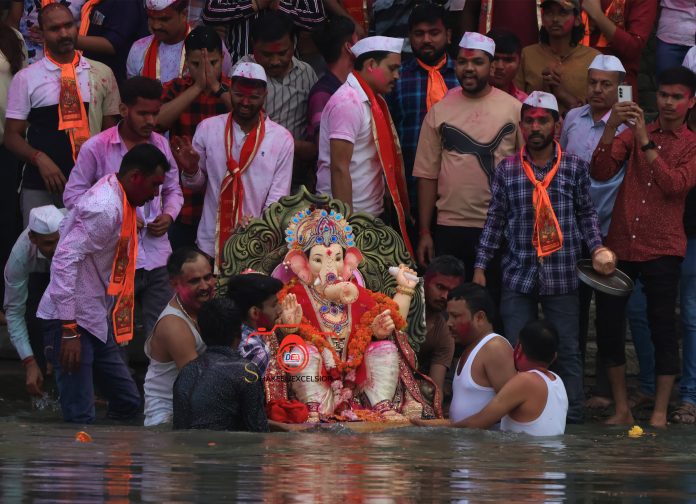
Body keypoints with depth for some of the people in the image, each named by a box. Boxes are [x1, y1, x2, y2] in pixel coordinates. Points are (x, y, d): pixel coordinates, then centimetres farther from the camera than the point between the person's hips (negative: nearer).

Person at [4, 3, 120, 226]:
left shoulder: (102, 74, 8)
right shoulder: (26, 79, 2)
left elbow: (111, 131, 14)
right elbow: (12, 136, 3)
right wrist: (39, 158, -15)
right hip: (40, 188, -1)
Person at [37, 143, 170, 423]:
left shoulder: (120, 200, 11)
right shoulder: (105, 209, -20)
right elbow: (65, 261, -26)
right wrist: (70, 331, -27)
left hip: (97, 320, 11)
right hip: (73, 320, -11)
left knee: (128, 403, 12)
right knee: (80, 419, -11)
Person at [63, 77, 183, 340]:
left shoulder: (161, 145, 9)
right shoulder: (96, 148, -6)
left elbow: (173, 190, 20)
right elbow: (73, 196, -3)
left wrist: (169, 215, -2)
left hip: (157, 257, 4)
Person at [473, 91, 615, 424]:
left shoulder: (574, 168, 1)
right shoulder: (507, 170, 2)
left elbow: (587, 213, 10)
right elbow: (495, 220, 7)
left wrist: (596, 249, -3)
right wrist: (480, 266, 6)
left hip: (562, 276, -1)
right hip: (519, 275, 1)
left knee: (567, 350, 5)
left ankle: (573, 418, 13)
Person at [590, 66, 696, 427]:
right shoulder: (632, 134, 11)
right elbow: (600, 172, -3)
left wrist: (645, 141, -17)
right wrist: (611, 127, -16)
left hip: (662, 249, -3)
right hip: (620, 244, 3)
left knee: (662, 327, -2)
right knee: (607, 322, 3)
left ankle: (660, 414, 5)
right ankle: (621, 408, 14)